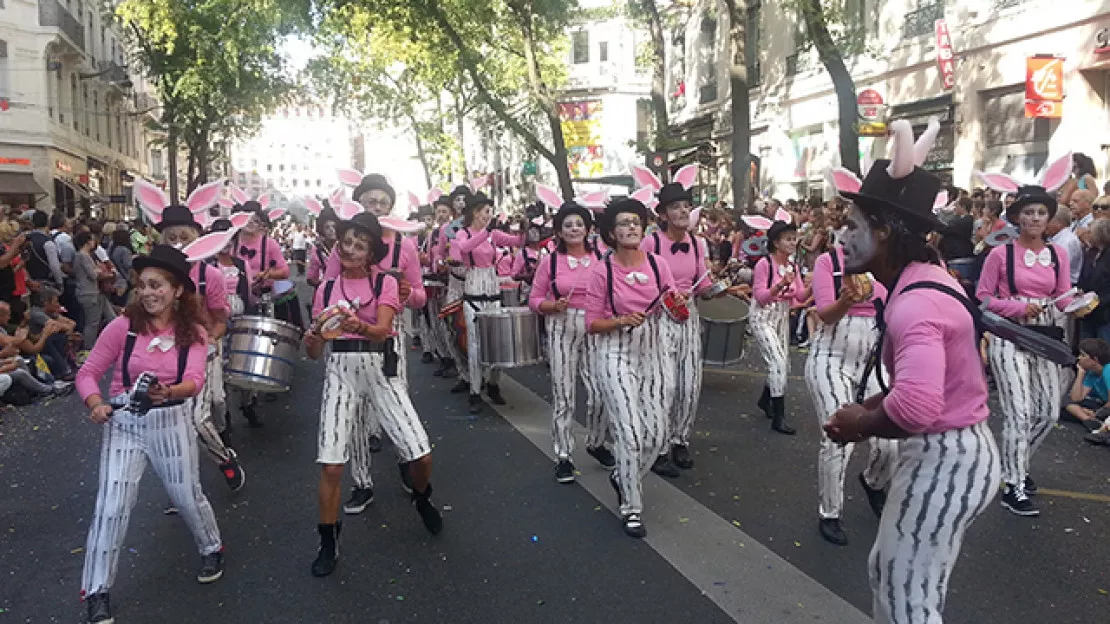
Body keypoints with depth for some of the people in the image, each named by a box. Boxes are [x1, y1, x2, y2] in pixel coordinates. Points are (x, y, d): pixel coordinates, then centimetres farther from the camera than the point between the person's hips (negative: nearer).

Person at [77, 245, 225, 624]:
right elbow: (88, 373, -2)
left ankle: (211, 549, 39)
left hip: (171, 423, 1)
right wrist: (96, 404, -21)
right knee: (111, 505, -6)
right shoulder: (123, 326, -7)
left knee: (187, 497, 10)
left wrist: (169, 391, -40)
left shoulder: (193, 334, -4)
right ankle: (96, 592, 9)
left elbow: (195, 380, -19)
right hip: (123, 423, -1)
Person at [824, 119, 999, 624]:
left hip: (942, 459, -11)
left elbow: (916, 407, -41)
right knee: (886, 570, 24)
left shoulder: (914, 304, -27)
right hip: (954, 449, 11)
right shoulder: (926, 277, 7)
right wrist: (868, 408, 5)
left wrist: (861, 423, -20)